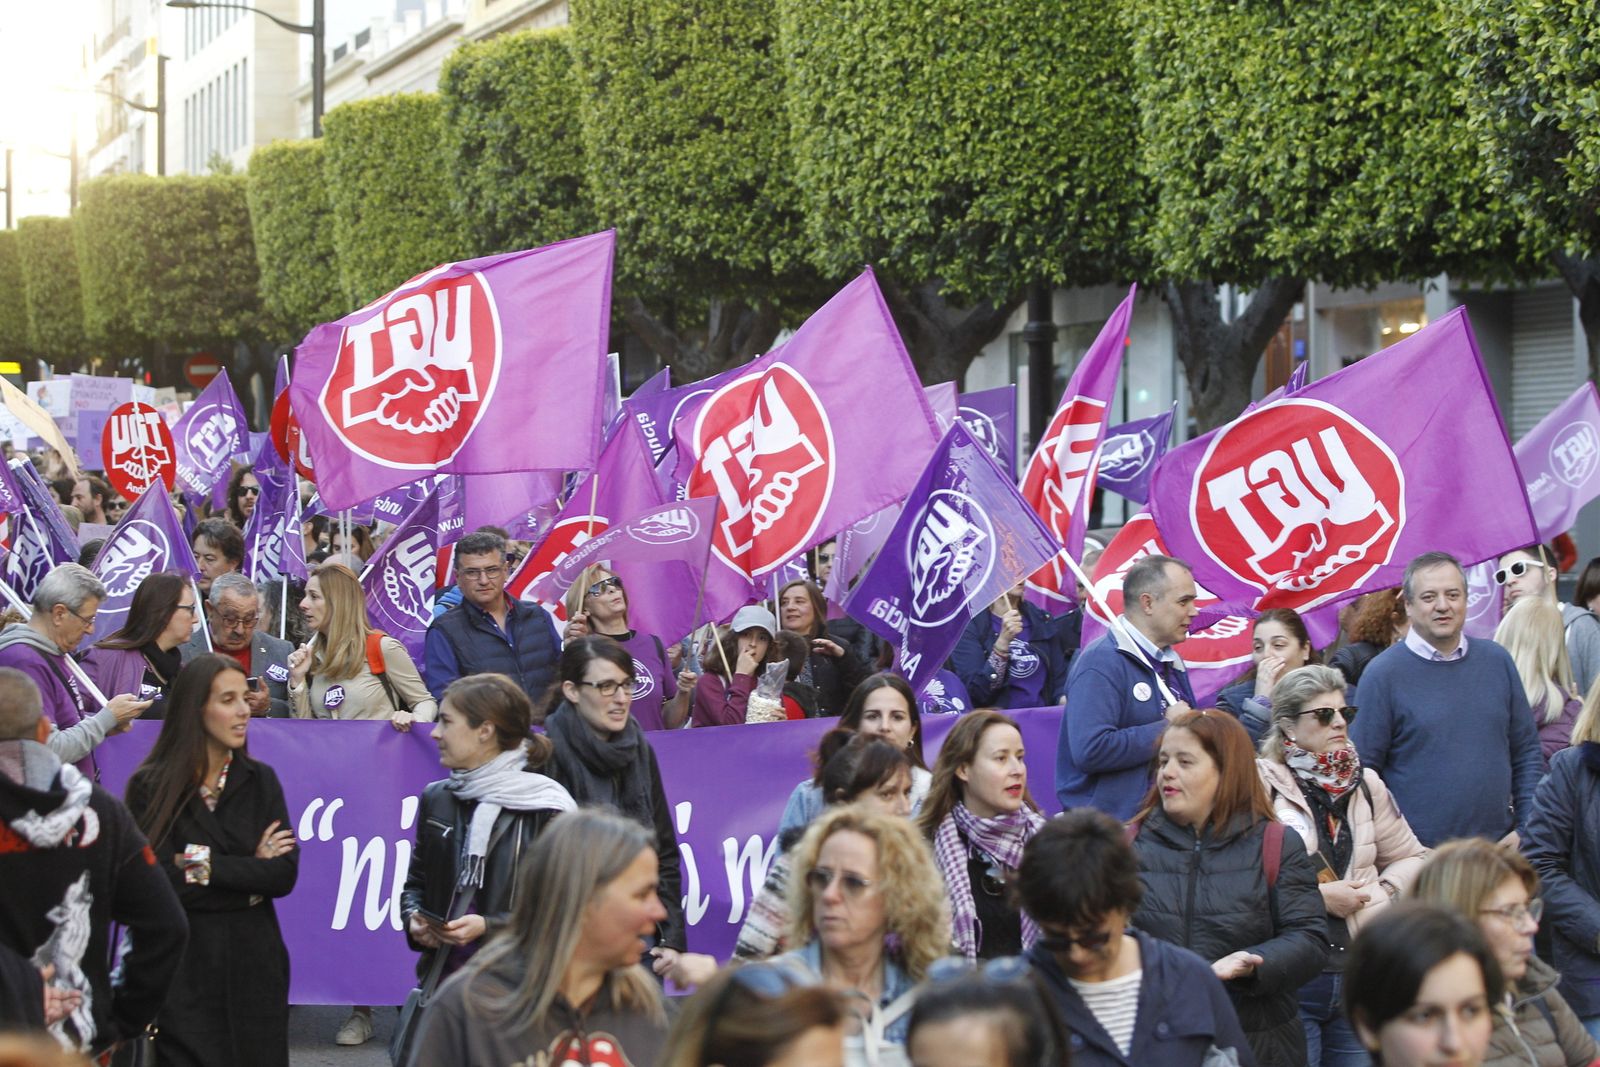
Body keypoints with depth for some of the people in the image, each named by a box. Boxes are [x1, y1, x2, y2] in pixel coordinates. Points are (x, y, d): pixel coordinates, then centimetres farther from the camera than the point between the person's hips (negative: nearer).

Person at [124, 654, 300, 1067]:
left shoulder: (260, 781, 6)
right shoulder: (150, 786, -5)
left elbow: (285, 874, -4)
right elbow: (160, 883, -15)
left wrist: (206, 866, -14)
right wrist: (251, 872, -8)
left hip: (252, 962, 3)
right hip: (181, 969, -3)